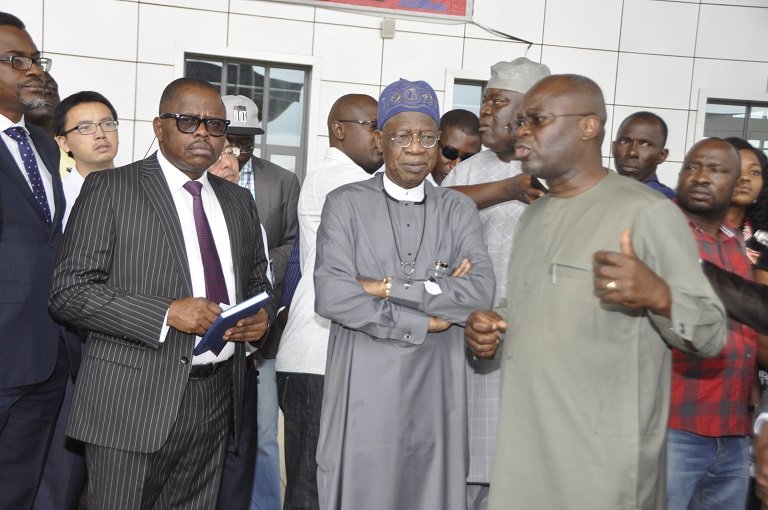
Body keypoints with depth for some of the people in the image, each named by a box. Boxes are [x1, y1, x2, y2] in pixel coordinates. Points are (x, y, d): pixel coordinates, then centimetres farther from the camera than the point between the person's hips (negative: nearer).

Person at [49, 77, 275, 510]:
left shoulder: (240, 202, 14)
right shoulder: (110, 189, -3)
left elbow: (257, 283, 22)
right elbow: (69, 291, -9)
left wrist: (262, 316, -2)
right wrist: (167, 314, -19)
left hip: (218, 399, 5)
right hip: (136, 399, -4)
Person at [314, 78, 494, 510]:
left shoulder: (460, 210, 8)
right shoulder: (346, 203, 0)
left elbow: (481, 291, -7)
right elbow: (332, 296, -12)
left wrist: (389, 288, -13)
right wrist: (424, 322, -10)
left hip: (436, 389, 2)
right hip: (363, 390, -2)